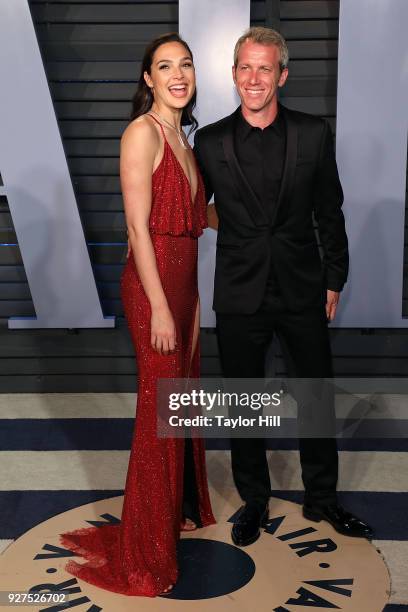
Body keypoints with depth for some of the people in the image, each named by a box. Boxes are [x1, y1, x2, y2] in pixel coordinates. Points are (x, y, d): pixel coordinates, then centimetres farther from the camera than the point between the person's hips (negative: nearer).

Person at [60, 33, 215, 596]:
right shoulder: (143, 132, -13)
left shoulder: (181, 137, 14)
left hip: (183, 280, 9)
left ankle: (181, 507, 38)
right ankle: (146, 550, 17)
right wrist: (160, 308, -20)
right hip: (153, 281, -9)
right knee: (159, 409, 0)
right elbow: (138, 227, -18)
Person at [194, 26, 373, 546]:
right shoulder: (210, 141, -3)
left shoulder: (313, 134, -2)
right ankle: (254, 502, 33)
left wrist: (334, 281, 5)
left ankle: (321, 499, 34)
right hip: (239, 296, 0)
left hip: (303, 292, 1)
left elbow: (330, 213, 4)